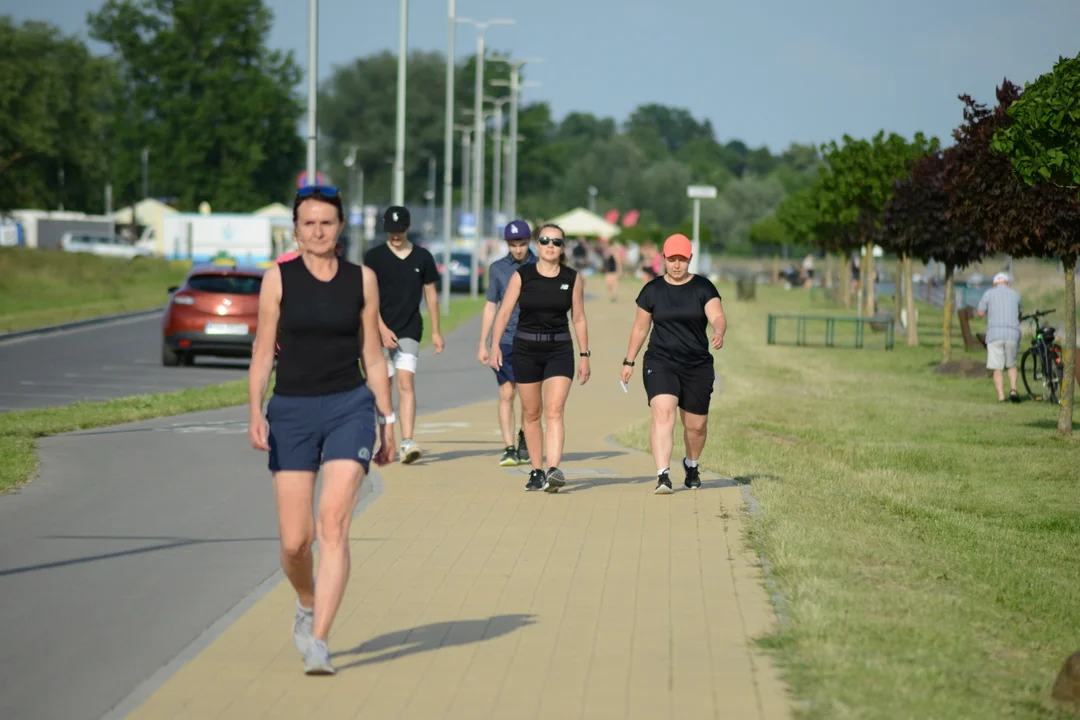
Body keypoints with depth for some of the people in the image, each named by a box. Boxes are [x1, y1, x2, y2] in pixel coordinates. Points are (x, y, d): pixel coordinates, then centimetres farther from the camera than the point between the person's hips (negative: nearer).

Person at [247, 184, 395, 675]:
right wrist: (255, 414, -12)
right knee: (295, 541, 1)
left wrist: (388, 423, 9)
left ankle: (318, 643, -18)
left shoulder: (361, 279, 5)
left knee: (333, 525, -17)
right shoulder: (278, 278, 2)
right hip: (291, 412, 0)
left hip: (350, 407, 0)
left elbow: (372, 356, 10)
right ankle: (307, 603, 35)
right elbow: (262, 353, 1)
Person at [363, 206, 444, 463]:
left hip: (410, 331, 0)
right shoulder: (374, 256, 0)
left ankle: (407, 443, -22)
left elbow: (430, 294, 12)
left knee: (406, 383, -14)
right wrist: (383, 329, -14)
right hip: (380, 331, 0)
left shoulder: (422, 257, 6)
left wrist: (436, 332, 9)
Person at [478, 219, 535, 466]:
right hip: (506, 340, 1)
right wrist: (482, 345, 8)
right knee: (506, 394, -7)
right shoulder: (498, 268, 7)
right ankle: (509, 449, -6)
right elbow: (491, 307, 11)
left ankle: (525, 439, 24)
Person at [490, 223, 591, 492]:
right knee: (531, 414, 8)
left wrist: (584, 356, 6)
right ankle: (536, 472, 18)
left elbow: (579, 319, 7)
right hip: (526, 350, 1)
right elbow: (505, 312, -3)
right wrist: (495, 344, -15)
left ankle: (554, 470, -24)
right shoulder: (522, 276, -1)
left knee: (554, 411, -14)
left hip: (559, 351, -1)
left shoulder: (573, 279, 2)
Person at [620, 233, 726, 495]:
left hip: (698, 366, 1)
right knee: (663, 413, -21)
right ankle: (663, 475, -28)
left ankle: (691, 465, 39)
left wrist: (718, 333, -36)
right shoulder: (652, 290, 4)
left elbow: (717, 317, -14)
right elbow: (640, 327, 13)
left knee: (696, 425, 8)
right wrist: (629, 361, 13)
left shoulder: (703, 287, 0)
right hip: (660, 363, -1)